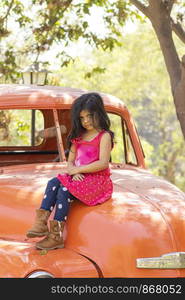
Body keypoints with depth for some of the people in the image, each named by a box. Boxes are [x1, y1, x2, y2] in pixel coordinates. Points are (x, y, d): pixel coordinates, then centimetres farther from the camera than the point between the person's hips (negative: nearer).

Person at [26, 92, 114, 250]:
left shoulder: (104, 136, -4)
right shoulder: (78, 136, 18)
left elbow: (103, 163, -16)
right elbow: (70, 161, 14)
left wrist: (78, 169, -14)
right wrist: (73, 172, -9)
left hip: (98, 180, -7)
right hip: (79, 177, 7)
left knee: (65, 188, -28)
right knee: (53, 183, -20)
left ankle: (56, 235, -32)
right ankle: (41, 222, -33)